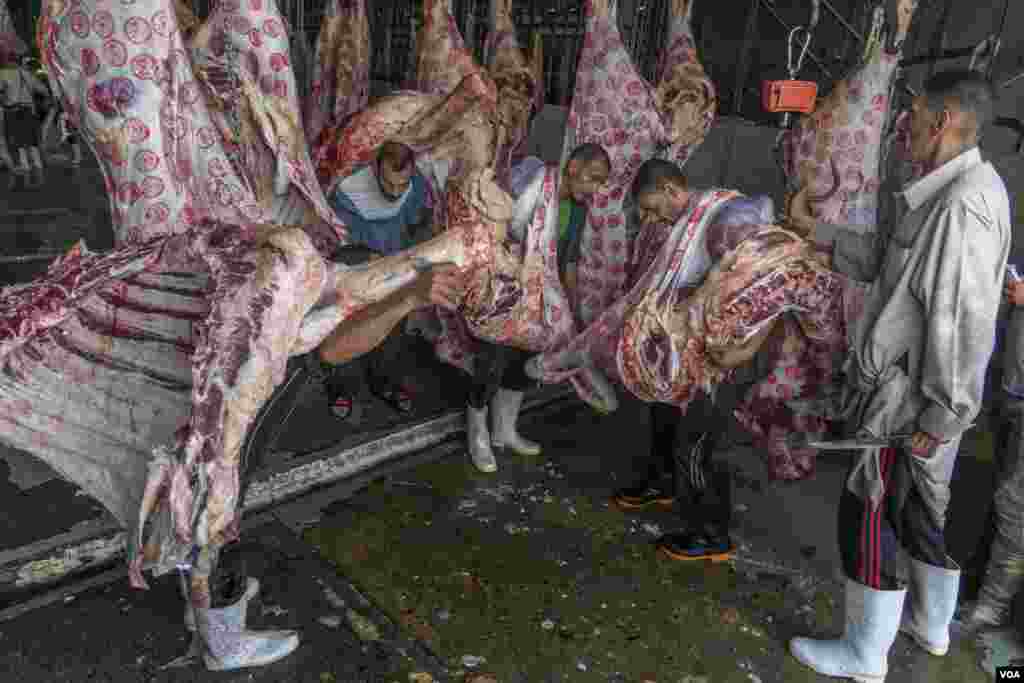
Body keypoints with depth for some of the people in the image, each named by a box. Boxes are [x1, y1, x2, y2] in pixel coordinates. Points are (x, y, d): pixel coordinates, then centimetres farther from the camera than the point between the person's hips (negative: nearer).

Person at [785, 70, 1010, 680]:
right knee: (926, 505, 22)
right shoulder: (945, 193, 8)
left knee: (871, 514, 2)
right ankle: (931, 625, 43)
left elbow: (965, 322, -25)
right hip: (918, 389, 10)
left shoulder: (964, 203, -23)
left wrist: (939, 416, -21)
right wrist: (813, 227, 10)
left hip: (911, 397, -10)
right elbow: (879, 260, 14)